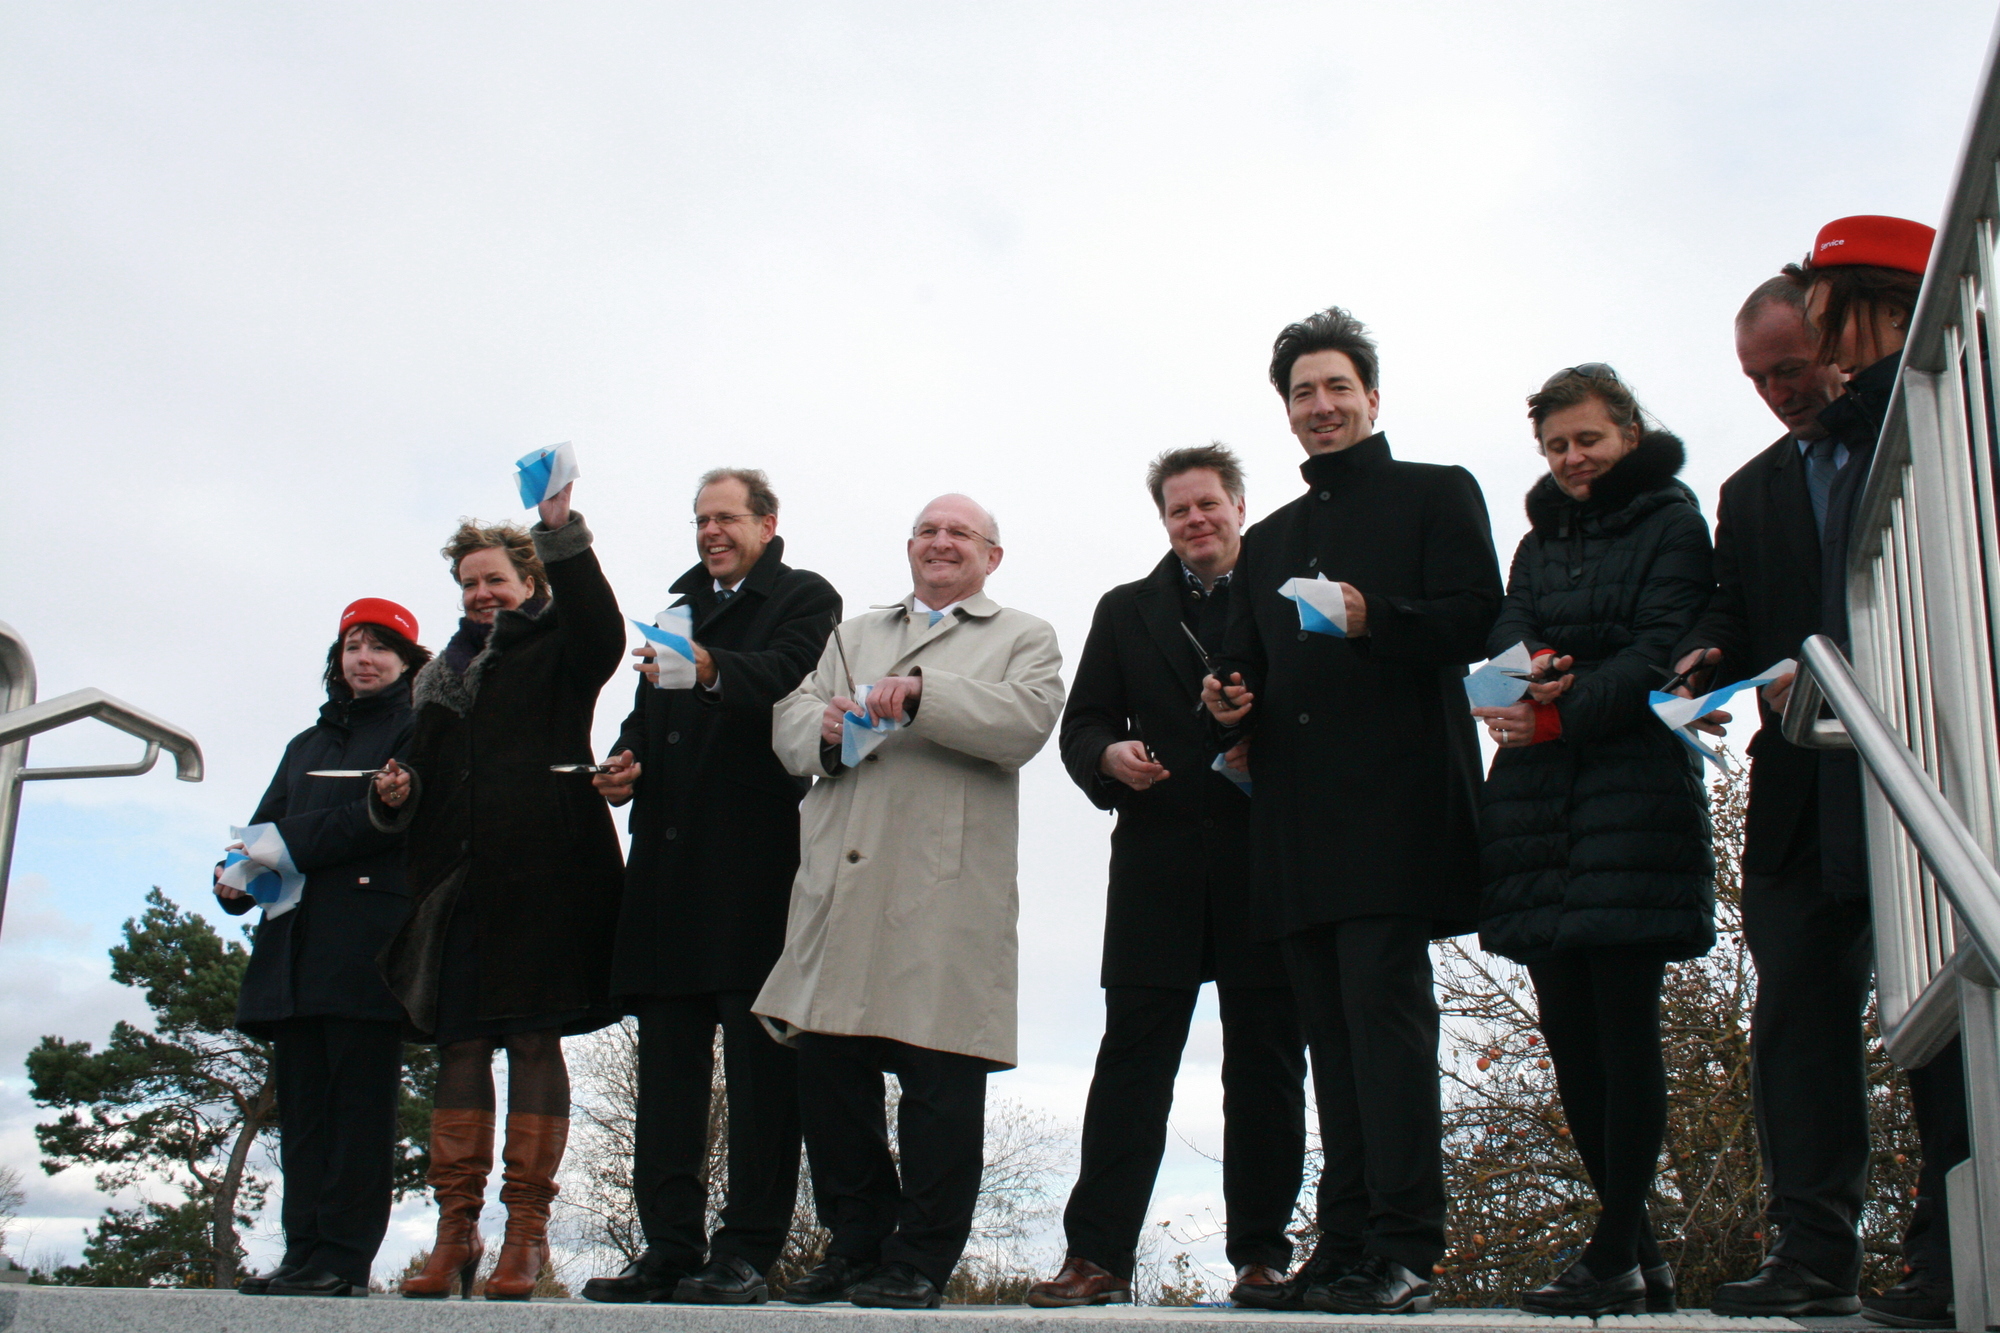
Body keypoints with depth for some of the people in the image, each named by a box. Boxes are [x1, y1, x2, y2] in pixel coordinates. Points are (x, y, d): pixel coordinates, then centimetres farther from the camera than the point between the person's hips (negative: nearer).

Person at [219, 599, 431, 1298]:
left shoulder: (419, 729, 6)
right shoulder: (309, 743, 28)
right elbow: (268, 824, 21)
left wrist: (291, 843, -11)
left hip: (370, 942, -7)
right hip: (296, 946, 7)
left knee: (360, 1103, -8)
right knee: (301, 1103, 3)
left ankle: (342, 1259, -9)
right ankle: (305, 1253, 4)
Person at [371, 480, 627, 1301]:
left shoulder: (555, 652, 8)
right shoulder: (442, 675, 25)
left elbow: (602, 634, -15)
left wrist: (559, 528, -21)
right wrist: (398, 794, 5)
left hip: (542, 880, -5)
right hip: (457, 886, 5)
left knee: (534, 1039, -6)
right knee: (459, 1044, 2)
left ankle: (526, 1233, -4)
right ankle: (455, 1230, 5)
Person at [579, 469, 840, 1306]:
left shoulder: (805, 600, 4)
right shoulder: (681, 608, 24)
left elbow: (784, 680, -17)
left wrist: (712, 671, -37)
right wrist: (627, 764, 4)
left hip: (755, 861, -6)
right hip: (670, 861, 7)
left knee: (757, 1060, -5)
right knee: (668, 1058, 5)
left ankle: (747, 1252, -2)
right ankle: (670, 1249, 8)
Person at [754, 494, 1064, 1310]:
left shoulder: (1022, 639, 13)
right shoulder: (853, 636, 27)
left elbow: (1027, 721, -6)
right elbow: (790, 721, 17)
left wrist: (920, 692, -17)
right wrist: (826, 729, -6)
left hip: (944, 896, -4)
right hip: (840, 891, 4)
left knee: (939, 1082, -4)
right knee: (828, 1071, 4)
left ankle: (919, 1263, 5)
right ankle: (857, 1245, 17)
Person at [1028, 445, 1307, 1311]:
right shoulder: (1127, 611, 18)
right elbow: (1081, 725, 12)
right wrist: (1109, 757, -9)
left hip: (1265, 858, -1)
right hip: (1158, 859, 2)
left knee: (1266, 1060, 2)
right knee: (1132, 1054, -1)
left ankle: (1263, 1255, 9)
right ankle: (1098, 1254, 0)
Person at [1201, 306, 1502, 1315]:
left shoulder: (1436, 494, 10)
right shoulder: (1268, 541, 27)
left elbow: (1475, 619, -3)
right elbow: (1246, 663, 26)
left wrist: (1375, 617, -20)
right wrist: (1230, 697, 3)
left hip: (1393, 795, -6)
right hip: (1298, 814, 6)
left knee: (1383, 1004, -14)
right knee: (1330, 1027, 5)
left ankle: (1403, 1248, -12)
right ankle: (1345, 1247, 7)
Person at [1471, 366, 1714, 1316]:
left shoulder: (1670, 521, 5)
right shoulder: (1540, 541, 23)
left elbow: (1663, 649, -8)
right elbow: (1508, 634, 8)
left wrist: (1562, 712, -18)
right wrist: (1526, 677, -15)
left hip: (1635, 785, -6)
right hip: (1538, 799, 6)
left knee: (1623, 1020, -8)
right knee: (1567, 1026, 3)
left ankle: (1616, 1257, -5)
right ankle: (1638, 1253, 12)